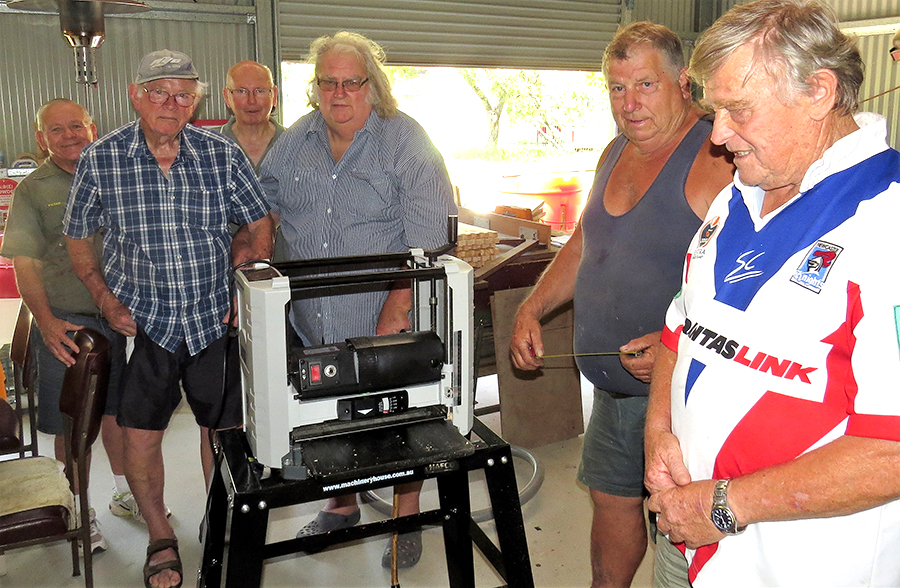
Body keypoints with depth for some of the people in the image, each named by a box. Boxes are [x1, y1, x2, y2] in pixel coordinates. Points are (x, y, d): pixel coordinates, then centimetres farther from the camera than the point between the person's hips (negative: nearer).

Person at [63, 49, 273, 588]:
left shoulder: (223, 154, -5)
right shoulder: (101, 160, -5)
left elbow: (259, 225, 4)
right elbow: (78, 237, 7)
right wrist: (107, 301, -1)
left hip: (215, 320, 1)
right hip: (141, 322, 0)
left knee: (223, 428, 10)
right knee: (141, 436, 4)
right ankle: (161, 539, 27)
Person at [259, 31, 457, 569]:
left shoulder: (406, 142, -10)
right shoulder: (293, 143, 6)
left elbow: (428, 242, -16)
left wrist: (396, 312, -21)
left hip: (389, 323, -4)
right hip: (315, 324, 5)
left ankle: (407, 520, 30)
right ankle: (342, 508, 41)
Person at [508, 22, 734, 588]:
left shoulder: (717, 157, -17)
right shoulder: (617, 151, 10)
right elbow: (584, 244, 19)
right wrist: (533, 308, 8)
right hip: (611, 387, 8)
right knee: (611, 499, 22)